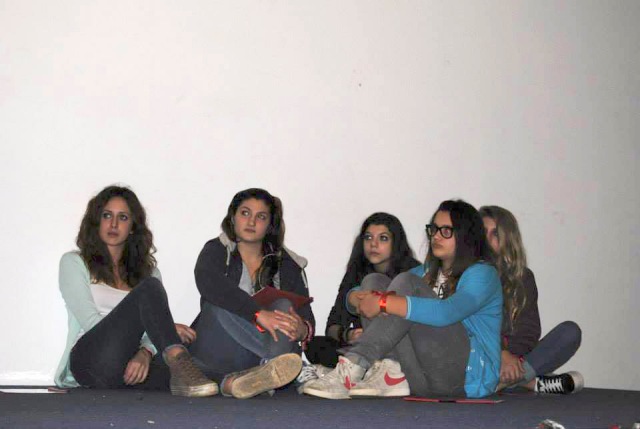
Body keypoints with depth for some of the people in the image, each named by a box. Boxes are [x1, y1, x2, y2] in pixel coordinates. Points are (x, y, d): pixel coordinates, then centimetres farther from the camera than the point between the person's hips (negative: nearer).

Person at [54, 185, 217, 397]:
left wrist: (145, 353, -16)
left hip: (130, 366, 3)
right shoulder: (73, 262, 13)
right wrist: (162, 328, -10)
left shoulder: (148, 271, 25)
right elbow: (92, 322, -2)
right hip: (91, 361, -3)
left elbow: (151, 334, 10)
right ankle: (179, 361, -46)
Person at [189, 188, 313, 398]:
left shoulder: (287, 264, 14)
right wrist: (259, 313, -33)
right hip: (215, 355, -2)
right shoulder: (216, 251, 6)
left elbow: (306, 317, 4)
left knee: (284, 305, -23)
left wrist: (303, 331, -24)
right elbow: (207, 283, -19)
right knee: (219, 303, -26)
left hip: (255, 356, 2)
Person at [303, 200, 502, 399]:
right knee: (374, 281, -4)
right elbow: (354, 296, 15)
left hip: (469, 374, -6)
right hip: (422, 379, 7)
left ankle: (353, 367, -36)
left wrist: (383, 303, -27)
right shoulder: (427, 272, 23)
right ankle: (393, 373, -23)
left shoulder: (482, 274, 0)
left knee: (406, 283, -22)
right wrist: (358, 298, -11)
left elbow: (447, 313, -23)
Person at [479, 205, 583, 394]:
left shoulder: (522, 277, 14)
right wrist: (501, 354, -22)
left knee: (570, 331, -18)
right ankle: (530, 381, -28)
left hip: (514, 356, 3)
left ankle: (505, 380, -33)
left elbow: (529, 328, 2)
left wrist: (512, 355, -19)